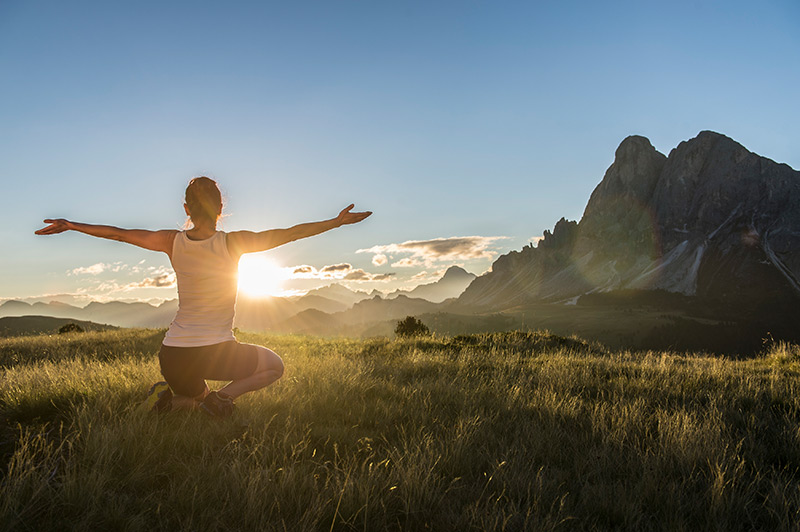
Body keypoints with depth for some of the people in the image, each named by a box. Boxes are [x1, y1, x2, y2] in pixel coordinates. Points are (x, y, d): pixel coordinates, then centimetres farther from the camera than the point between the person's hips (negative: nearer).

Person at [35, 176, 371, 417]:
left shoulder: (173, 242, -1)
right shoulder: (233, 243, -11)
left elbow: (117, 233, 10)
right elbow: (290, 233, -7)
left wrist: (70, 226, 26)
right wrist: (338, 221, 2)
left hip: (173, 355, 5)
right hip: (217, 351, -4)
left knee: (197, 398, 34)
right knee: (274, 366, 21)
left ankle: (170, 397, -1)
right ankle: (221, 396, -3)